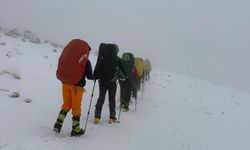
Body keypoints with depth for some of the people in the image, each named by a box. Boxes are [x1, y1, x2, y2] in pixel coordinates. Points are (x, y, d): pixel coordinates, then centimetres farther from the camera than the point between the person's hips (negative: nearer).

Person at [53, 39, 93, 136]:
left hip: (65, 83, 4)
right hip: (77, 85, -4)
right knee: (76, 107, 7)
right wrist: (94, 77, 20)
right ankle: (75, 129, 15)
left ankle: (58, 124, 12)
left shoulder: (70, 59, 8)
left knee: (66, 104, 19)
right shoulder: (86, 61, -3)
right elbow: (89, 76, 0)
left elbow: (61, 70, 10)